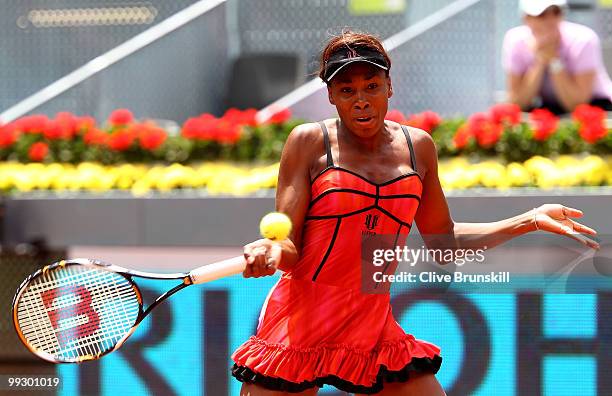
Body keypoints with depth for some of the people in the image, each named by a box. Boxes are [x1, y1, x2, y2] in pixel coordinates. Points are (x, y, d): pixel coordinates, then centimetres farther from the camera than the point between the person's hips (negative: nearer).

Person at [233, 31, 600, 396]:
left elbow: (443, 239, 18)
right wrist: (271, 252, -32)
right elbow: (289, 247, -9)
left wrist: (530, 220, 14)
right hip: (298, 329, -3)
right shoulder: (308, 142, -5)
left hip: (373, 331, 4)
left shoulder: (418, 147, 6)